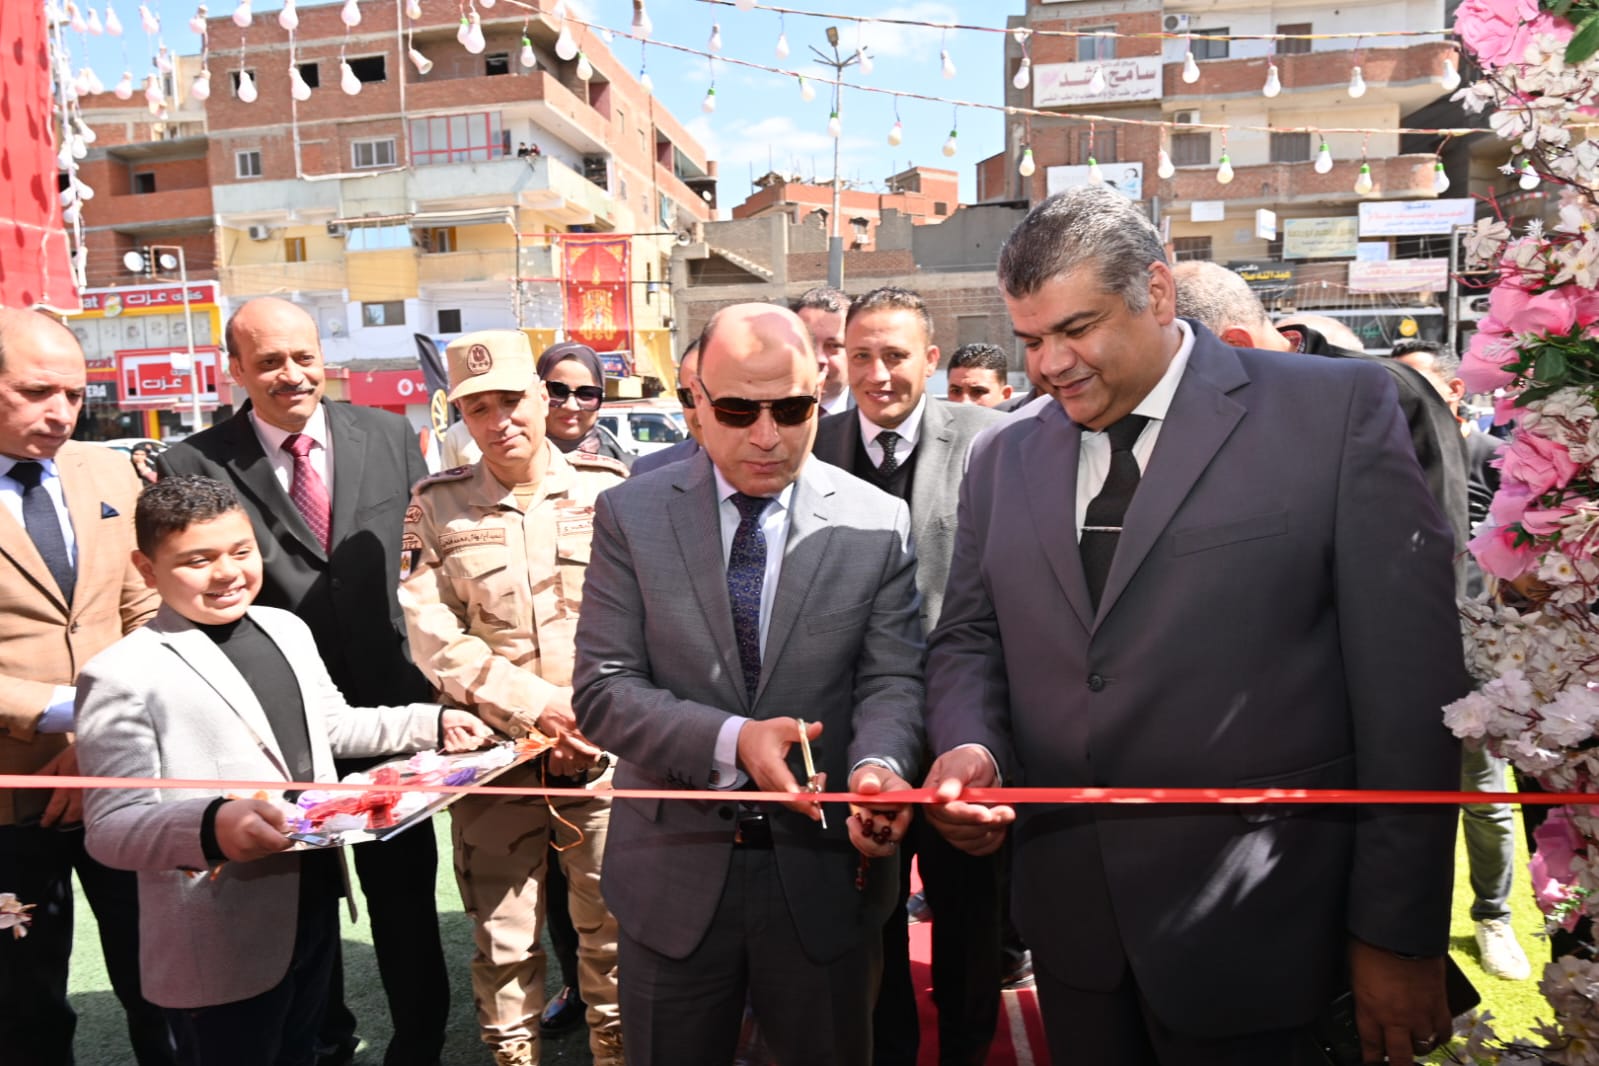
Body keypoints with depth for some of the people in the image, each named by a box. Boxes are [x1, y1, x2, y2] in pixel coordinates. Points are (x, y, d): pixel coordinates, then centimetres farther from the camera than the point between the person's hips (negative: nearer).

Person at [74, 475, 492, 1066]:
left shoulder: (286, 629, 6)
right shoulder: (122, 675, -17)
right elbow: (112, 827, -20)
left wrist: (433, 722, 7)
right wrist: (209, 827, -40)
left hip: (314, 906, 7)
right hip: (219, 949, -7)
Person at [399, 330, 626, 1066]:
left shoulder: (606, 487, 2)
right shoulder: (436, 506, 2)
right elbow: (433, 637, -4)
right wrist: (534, 704, -12)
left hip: (603, 748, 0)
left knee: (612, 924, 11)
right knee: (503, 940, 10)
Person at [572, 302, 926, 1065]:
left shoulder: (878, 523, -4)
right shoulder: (630, 516, -5)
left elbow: (890, 681, -6)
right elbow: (602, 690, -9)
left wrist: (877, 765, -28)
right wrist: (731, 742, -25)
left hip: (825, 871, 0)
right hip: (675, 876, 0)